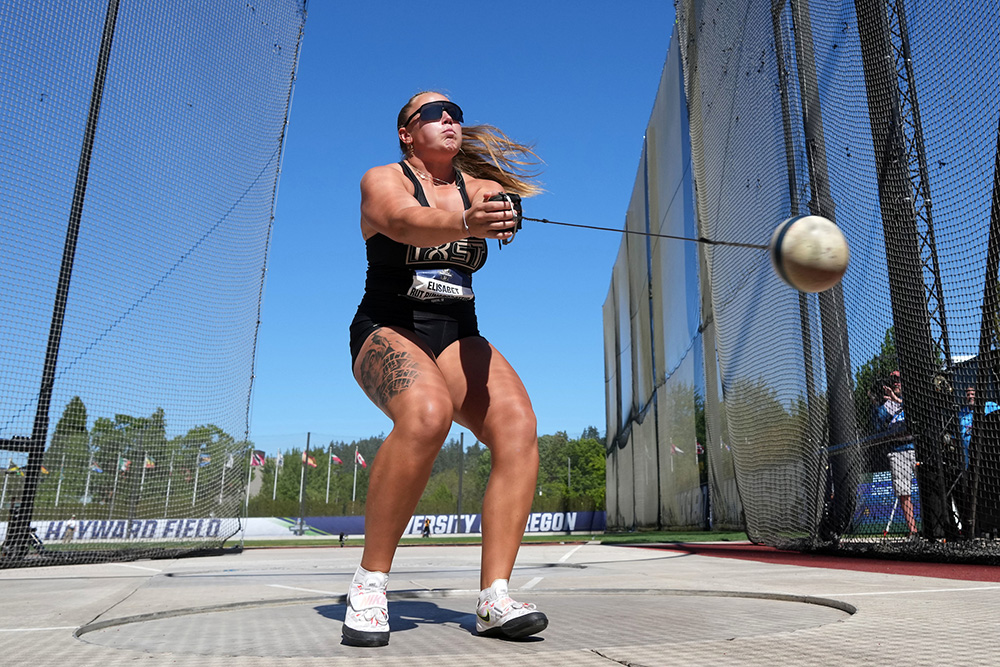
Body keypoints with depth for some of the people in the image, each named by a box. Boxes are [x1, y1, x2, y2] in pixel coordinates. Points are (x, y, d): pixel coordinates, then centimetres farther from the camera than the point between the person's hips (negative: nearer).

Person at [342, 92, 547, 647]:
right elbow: (404, 222, -23)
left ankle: (494, 599, -20)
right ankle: (369, 584, -20)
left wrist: (503, 216, -35)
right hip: (388, 330, -4)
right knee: (427, 414, -35)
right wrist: (463, 224, -44)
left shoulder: (478, 186, 14)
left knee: (518, 424, -23)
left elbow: (502, 207, -10)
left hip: (458, 338, 5)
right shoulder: (382, 180, 0)